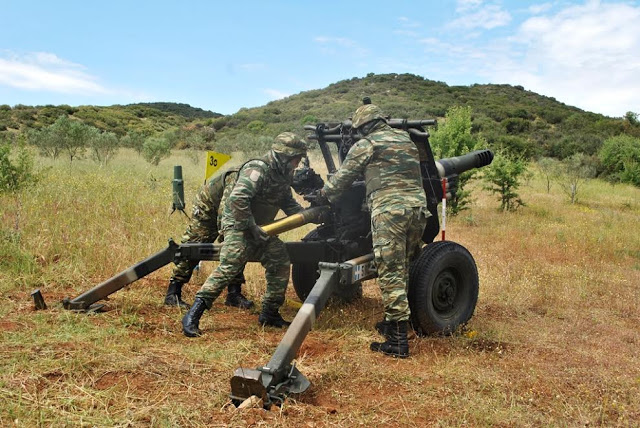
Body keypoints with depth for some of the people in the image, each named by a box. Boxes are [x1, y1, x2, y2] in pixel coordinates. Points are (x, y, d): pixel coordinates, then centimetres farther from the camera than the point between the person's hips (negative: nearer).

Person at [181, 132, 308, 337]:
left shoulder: (282, 175, 8)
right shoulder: (257, 170, -22)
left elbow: (288, 203, 20)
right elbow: (237, 200, -31)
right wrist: (252, 227, -27)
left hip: (260, 229, 9)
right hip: (238, 227, -9)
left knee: (281, 264, 6)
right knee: (227, 268, -21)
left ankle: (269, 313, 18)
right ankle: (193, 316, -17)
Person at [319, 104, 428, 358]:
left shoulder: (365, 145, 3)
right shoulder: (406, 140, 22)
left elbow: (343, 177, 10)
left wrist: (325, 193, 29)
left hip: (389, 211, -7)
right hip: (418, 208, 7)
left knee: (391, 274, -5)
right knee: (401, 270, 17)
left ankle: (397, 341, -5)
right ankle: (393, 324, 28)